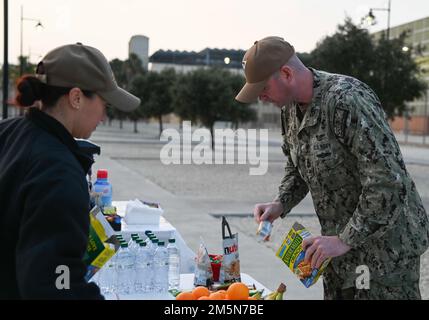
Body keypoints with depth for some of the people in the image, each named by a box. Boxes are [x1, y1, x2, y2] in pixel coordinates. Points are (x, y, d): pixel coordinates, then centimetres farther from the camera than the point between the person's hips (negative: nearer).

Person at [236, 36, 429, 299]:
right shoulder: (291, 108, 2)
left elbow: (388, 181, -29)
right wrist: (281, 204, -2)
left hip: (386, 243, -8)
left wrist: (346, 240, -24)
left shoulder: (347, 99, -26)